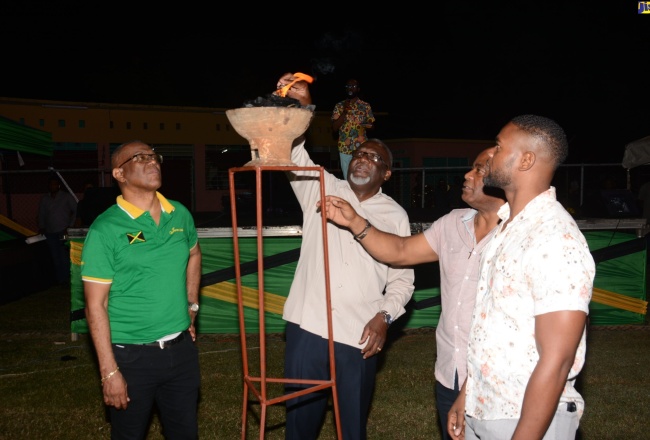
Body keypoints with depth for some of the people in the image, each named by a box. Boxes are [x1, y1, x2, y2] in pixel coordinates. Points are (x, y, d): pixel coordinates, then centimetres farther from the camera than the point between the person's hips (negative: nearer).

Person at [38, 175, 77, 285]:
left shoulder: (67, 196, 3)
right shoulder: (44, 198, 13)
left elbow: (75, 211, 2)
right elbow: (41, 214, 17)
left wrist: (70, 225, -4)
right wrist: (41, 227, 5)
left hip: (63, 232, -4)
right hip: (50, 233, 4)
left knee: (64, 257, -10)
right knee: (55, 258, 5)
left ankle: (66, 279, -5)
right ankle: (59, 280, 10)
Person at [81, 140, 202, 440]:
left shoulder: (180, 215, 2)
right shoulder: (105, 229, -13)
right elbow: (95, 305, -13)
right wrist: (109, 372, -15)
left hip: (182, 348, 5)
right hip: (132, 355, -4)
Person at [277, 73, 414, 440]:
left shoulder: (395, 215, 6)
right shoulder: (323, 189, 7)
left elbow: (402, 278, 6)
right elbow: (294, 153, -7)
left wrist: (384, 316, -9)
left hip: (359, 335, 0)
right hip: (308, 326, 1)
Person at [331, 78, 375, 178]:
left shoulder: (366, 106, 2)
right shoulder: (339, 106, 2)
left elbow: (372, 125, 9)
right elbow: (334, 128, -5)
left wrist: (367, 125, -14)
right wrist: (344, 112, -16)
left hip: (361, 148, 0)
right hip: (345, 149, 1)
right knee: (347, 179, 9)